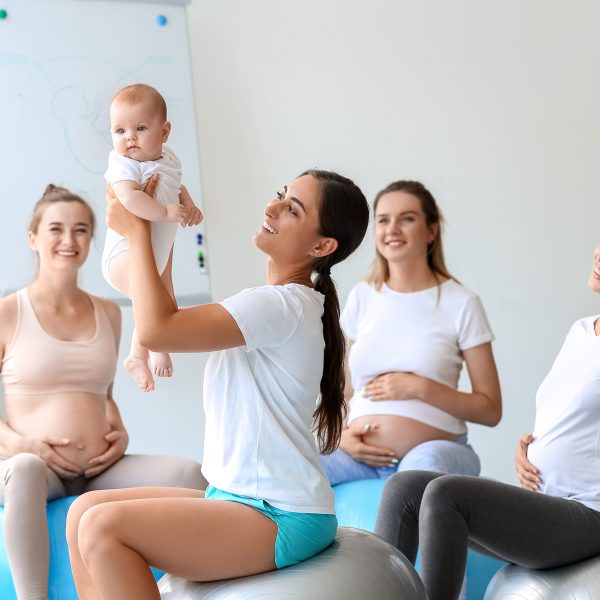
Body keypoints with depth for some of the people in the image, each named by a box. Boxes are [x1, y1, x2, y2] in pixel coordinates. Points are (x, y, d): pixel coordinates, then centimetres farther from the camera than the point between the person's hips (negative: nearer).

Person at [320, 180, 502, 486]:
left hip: (436, 447, -3)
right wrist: (343, 434, 0)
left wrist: (421, 388, -12)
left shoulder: (461, 304, 1)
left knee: (424, 463, -40)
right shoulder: (363, 296, 14)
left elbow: (490, 410, 0)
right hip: (363, 454, 4)